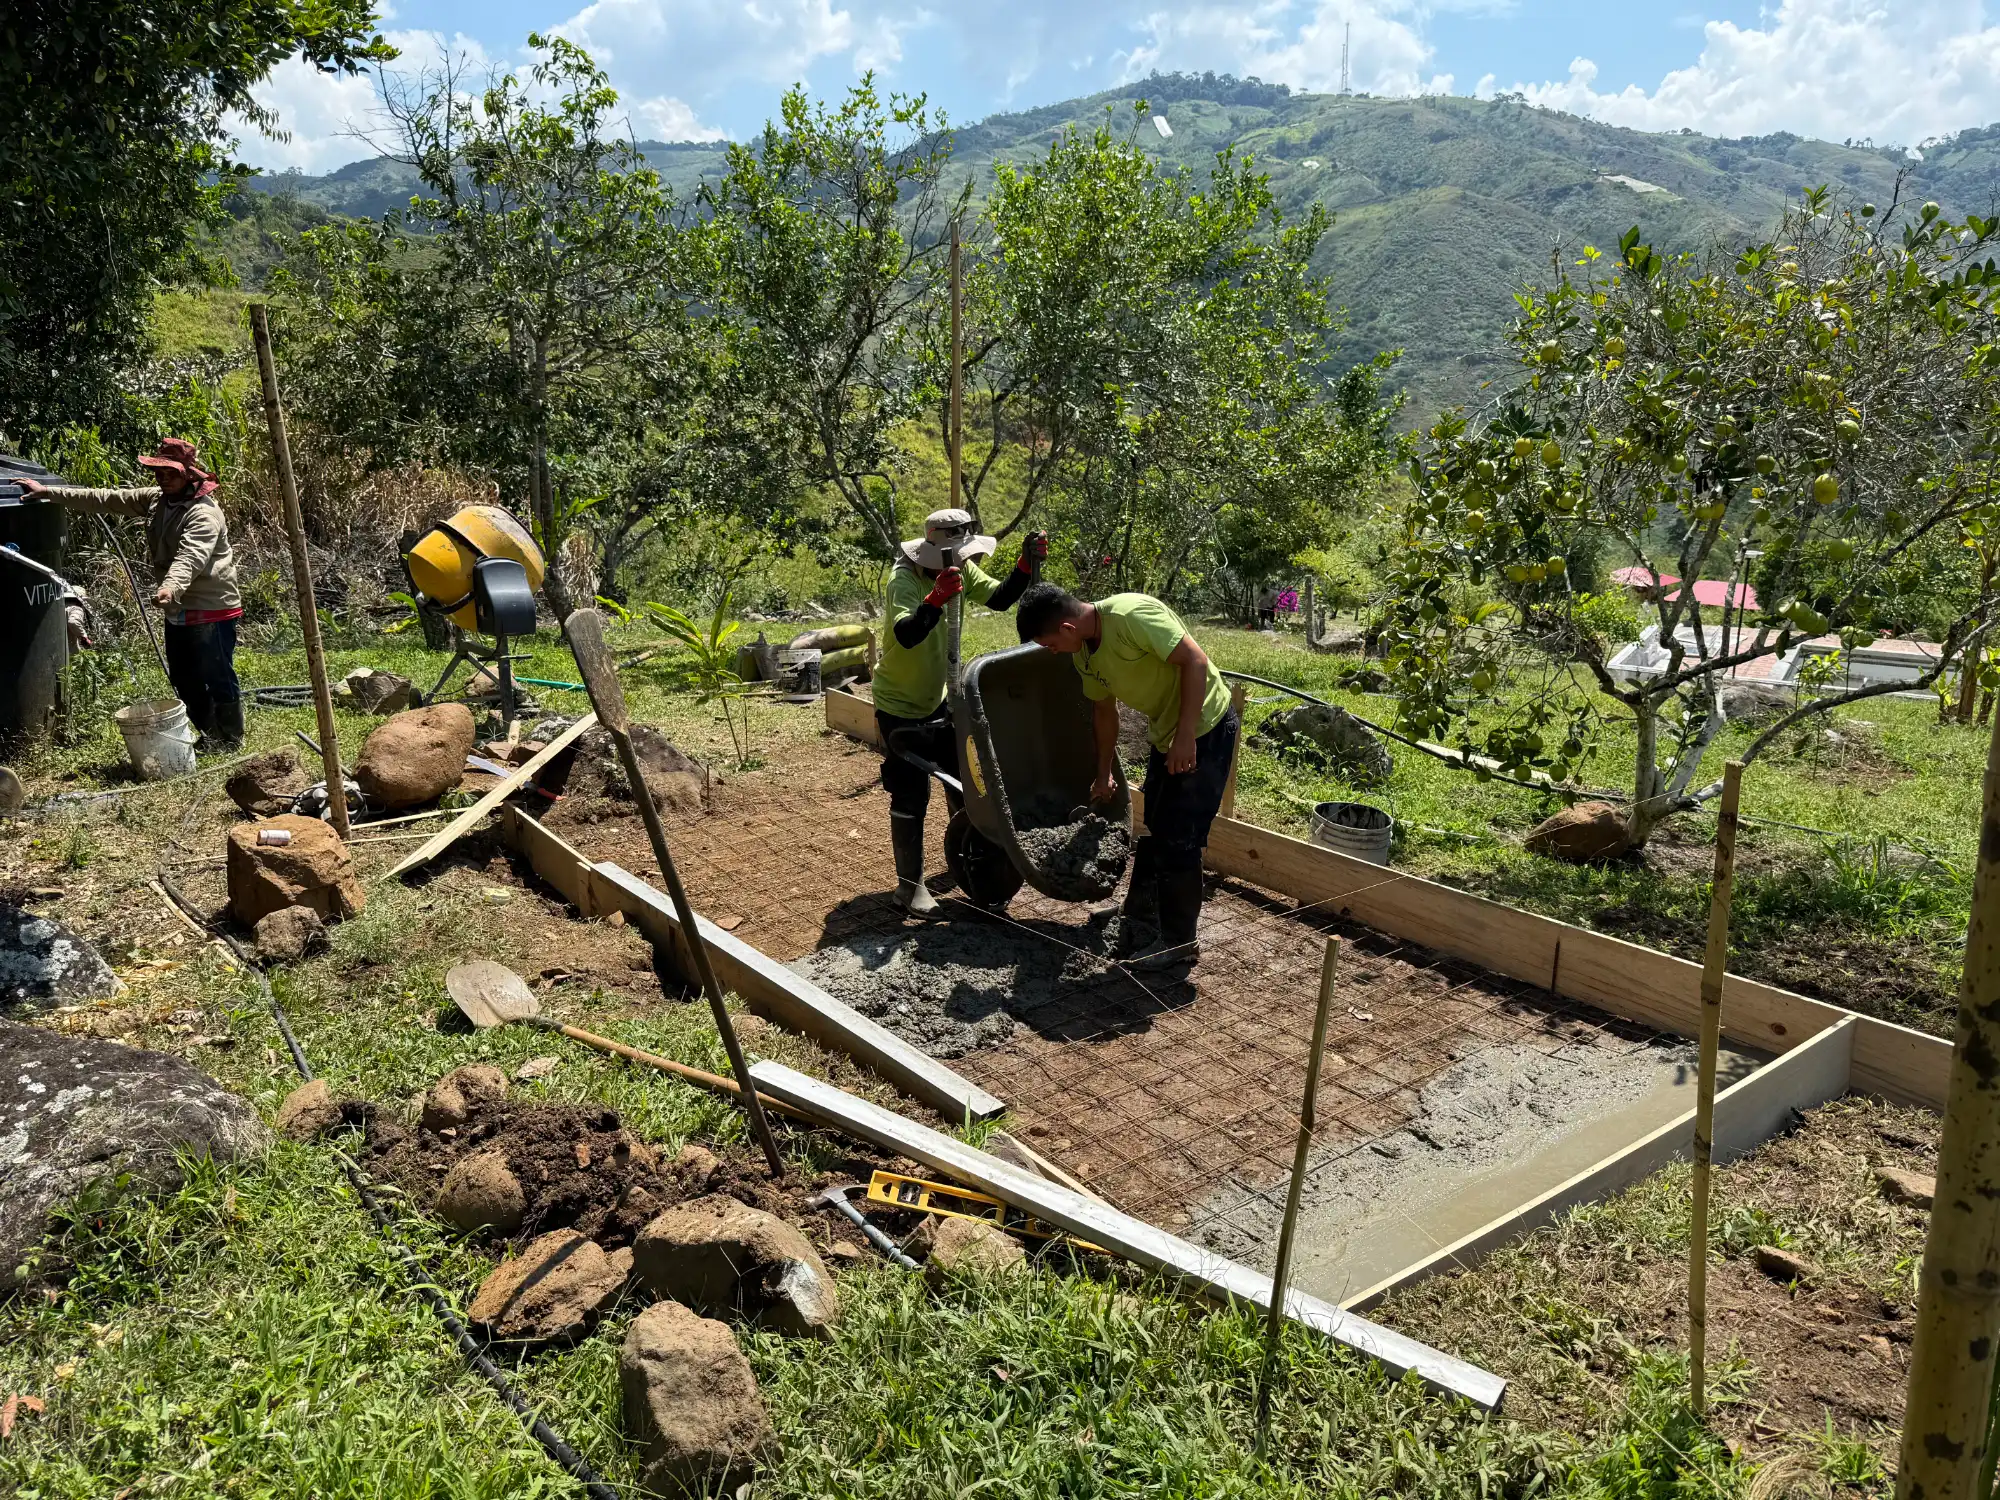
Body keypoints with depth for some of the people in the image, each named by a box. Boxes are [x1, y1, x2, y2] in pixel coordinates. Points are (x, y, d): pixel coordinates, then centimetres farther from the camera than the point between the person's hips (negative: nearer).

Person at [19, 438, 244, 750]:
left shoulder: (204, 512, -19)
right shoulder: (156, 499, 9)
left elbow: (190, 556, -35)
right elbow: (105, 500, 12)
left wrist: (172, 587, -51)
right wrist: (48, 492, 8)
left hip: (212, 610, -9)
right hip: (179, 610, 9)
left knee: (218, 678, -1)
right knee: (183, 679, 16)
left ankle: (231, 742, 14)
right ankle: (210, 734, 30)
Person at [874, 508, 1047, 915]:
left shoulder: (961, 570, -7)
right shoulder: (904, 580, -28)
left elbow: (999, 597, -9)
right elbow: (906, 635, -43)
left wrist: (1025, 566, -25)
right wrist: (936, 599, -59)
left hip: (940, 698, 7)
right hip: (900, 705, -7)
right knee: (911, 796, -2)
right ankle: (909, 884, 11)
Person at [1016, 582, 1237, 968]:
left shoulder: (1131, 614, -27)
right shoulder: (1084, 653, 1)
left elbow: (1195, 661, -26)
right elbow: (1105, 710, 14)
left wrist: (1186, 736, -26)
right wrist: (1103, 775, 21)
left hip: (1205, 729, -9)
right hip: (1167, 735, 9)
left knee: (1178, 841, -4)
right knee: (1154, 836, 15)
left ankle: (1179, 941, 10)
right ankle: (1139, 926, 27)